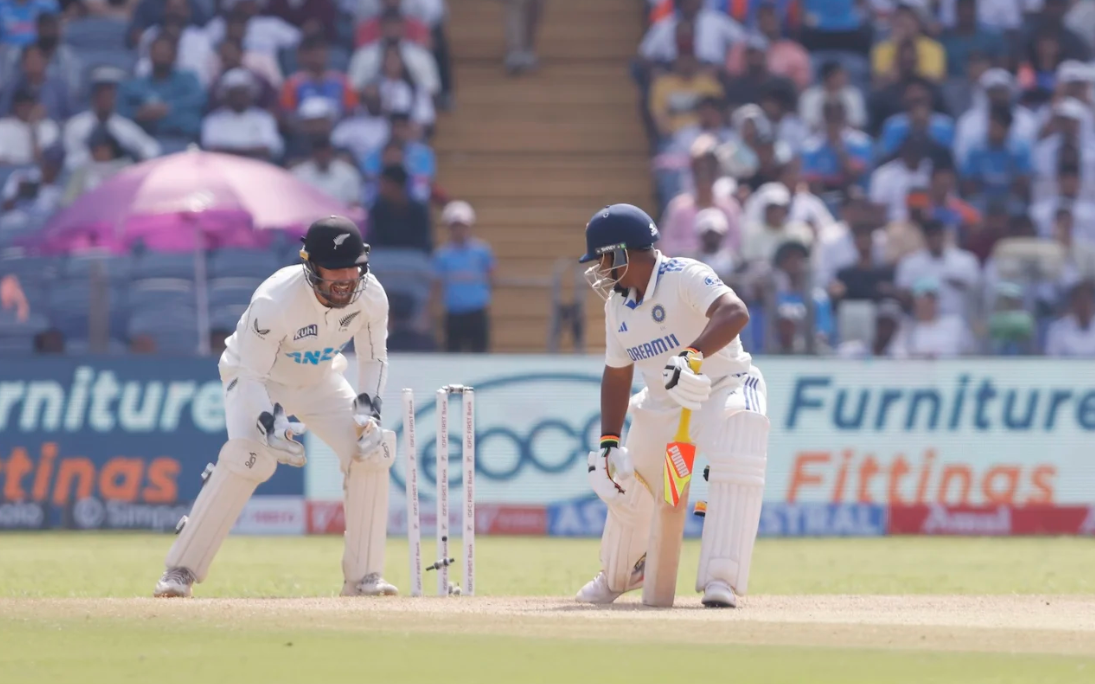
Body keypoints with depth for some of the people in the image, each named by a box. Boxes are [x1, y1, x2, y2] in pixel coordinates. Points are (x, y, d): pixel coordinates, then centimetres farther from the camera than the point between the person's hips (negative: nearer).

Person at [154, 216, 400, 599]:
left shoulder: (371, 297, -23)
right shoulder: (275, 302, -37)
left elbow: (373, 358, -6)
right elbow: (253, 376, -30)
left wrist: (368, 409, -22)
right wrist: (271, 426, -46)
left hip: (319, 380, 5)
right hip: (254, 376, -5)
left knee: (373, 450, -14)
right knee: (248, 458, -30)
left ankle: (363, 576, -3)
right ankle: (181, 570, -21)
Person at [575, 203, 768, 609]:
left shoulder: (684, 278, -24)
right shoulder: (617, 305, -1)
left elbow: (735, 313, -42)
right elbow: (617, 373, 9)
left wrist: (693, 356, -57)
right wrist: (608, 441, 0)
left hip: (726, 389, -7)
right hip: (662, 404, 7)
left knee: (736, 471, -31)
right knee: (628, 485, 14)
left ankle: (720, 582, -31)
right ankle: (616, 577, 41)